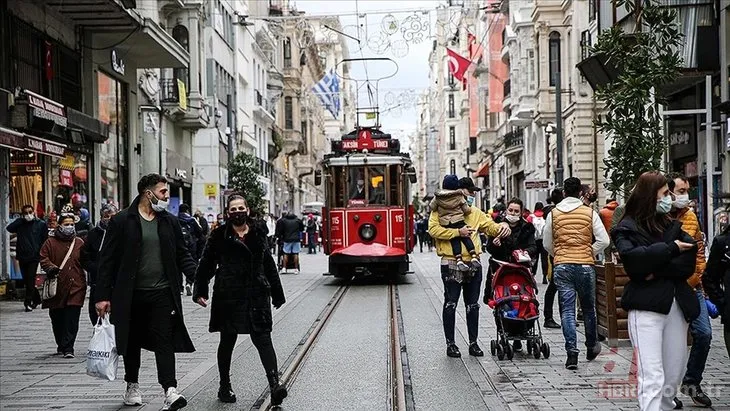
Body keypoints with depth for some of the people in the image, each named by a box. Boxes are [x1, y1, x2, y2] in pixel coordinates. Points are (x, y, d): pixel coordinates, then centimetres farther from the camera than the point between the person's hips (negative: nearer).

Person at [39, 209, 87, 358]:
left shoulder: (79, 243, 10)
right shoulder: (51, 242, 4)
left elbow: (85, 262, 18)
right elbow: (43, 259, 0)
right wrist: (52, 268, -17)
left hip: (76, 286, 0)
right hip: (57, 288, 0)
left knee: (72, 319, -8)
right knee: (57, 319, 9)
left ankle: (67, 348, -6)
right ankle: (61, 344, 28)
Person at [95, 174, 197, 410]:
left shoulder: (170, 222, 8)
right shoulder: (122, 221, -3)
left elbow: (182, 255, 11)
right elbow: (107, 260, -4)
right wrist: (103, 296, -8)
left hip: (162, 293, 1)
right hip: (131, 295, -1)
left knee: (165, 341, -7)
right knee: (132, 342, 12)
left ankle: (170, 391, -13)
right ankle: (132, 386, 30)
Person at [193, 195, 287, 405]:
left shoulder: (258, 235, 9)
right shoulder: (219, 236, 0)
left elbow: (269, 265, 14)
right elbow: (206, 265, 0)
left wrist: (277, 293, 16)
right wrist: (200, 291, -9)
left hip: (257, 296, 1)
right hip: (228, 297, -1)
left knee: (263, 339, -7)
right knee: (227, 341, 11)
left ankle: (275, 384, -13)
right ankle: (225, 386, 24)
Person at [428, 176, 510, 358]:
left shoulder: (475, 213, 16)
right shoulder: (441, 211, -2)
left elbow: (490, 227, 15)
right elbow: (434, 229, -16)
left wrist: (502, 226, -7)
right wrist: (458, 232, -20)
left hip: (473, 264, 5)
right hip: (451, 264, -5)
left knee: (473, 305, 10)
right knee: (450, 304, 1)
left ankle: (473, 343, 18)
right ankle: (450, 343, 10)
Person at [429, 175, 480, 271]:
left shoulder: (438, 197, 2)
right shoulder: (459, 196, 1)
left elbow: (432, 207, 8)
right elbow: (467, 210, 3)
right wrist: (469, 207, 24)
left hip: (446, 224, 1)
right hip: (459, 222, -1)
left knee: (454, 240, 2)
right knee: (466, 238, 5)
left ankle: (459, 259, -13)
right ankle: (474, 256, -7)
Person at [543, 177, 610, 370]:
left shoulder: (553, 214, 3)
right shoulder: (590, 213, 0)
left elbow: (547, 243, 8)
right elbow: (603, 240, -5)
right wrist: (590, 253, 8)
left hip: (561, 267, 0)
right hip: (585, 266, 0)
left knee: (567, 310, 1)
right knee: (588, 308, 17)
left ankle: (572, 352, -9)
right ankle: (591, 347, 31)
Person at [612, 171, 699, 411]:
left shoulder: (672, 225, 17)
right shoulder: (627, 228, 2)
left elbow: (688, 262, 3)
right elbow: (633, 258, -18)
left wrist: (658, 271, -12)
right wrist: (671, 249, -8)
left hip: (677, 306, 6)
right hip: (646, 307, -6)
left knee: (674, 376, 9)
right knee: (653, 377, -13)